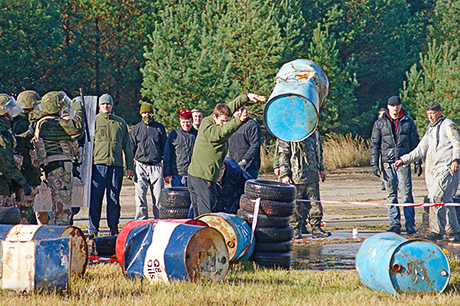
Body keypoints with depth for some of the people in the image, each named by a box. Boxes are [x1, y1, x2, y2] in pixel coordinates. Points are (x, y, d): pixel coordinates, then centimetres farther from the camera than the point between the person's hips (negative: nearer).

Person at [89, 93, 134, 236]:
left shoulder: (120, 123, 15)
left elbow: (127, 145, 17)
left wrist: (129, 166, 11)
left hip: (116, 165, 2)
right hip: (98, 164, -2)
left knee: (114, 198, 3)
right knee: (95, 198, -4)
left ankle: (114, 228, 9)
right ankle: (93, 229, -1)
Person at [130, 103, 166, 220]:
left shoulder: (159, 128, 11)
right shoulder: (136, 129, 11)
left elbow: (165, 148, 13)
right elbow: (131, 149, 13)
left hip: (156, 166, 0)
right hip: (141, 166, 0)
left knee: (159, 197, -2)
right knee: (140, 196, -4)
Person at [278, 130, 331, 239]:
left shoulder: (314, 131, 13)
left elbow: (318, 151, 25)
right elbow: (282, 155, -5)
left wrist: (321, 169, 23)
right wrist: (284, 174, -10)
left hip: (312, 174, 4)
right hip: (296, 176, -4)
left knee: (315, 203, 3)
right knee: (298, 204, -1)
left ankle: (316, 228, 9)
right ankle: (297, 229, 8)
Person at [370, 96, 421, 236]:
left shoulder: (408, 122, 7)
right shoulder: (380, 124, 8)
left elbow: (415, 143, 10)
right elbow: (374, 145, 8)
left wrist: (418, 163, 5)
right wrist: (374, 164, 0)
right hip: (387, 163, 1)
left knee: (406, 194, -6)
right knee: (391, 195, 3)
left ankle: (410, 226, -3)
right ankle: (395, 225, 8)